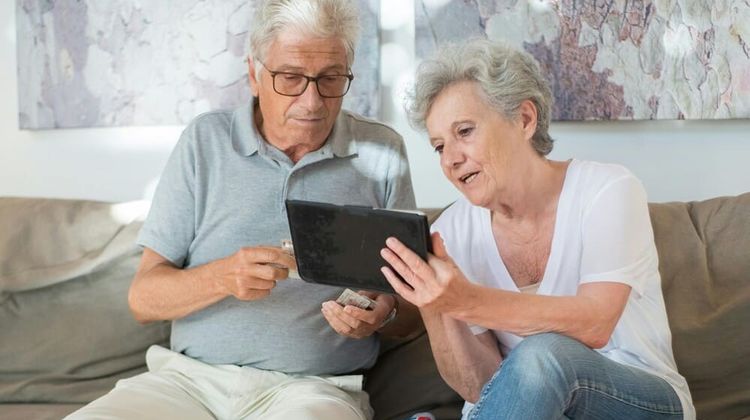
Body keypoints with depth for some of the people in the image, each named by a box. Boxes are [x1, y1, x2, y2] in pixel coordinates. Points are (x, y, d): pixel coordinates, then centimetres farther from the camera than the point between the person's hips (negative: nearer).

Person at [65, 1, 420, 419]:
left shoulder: (381, 153, 6)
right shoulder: (206, 139, 6)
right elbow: (144, 297, 2)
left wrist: (381, 315, -15)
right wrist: (222, 278, -18)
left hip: (313, 385, -1)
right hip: (189, 377, 1)